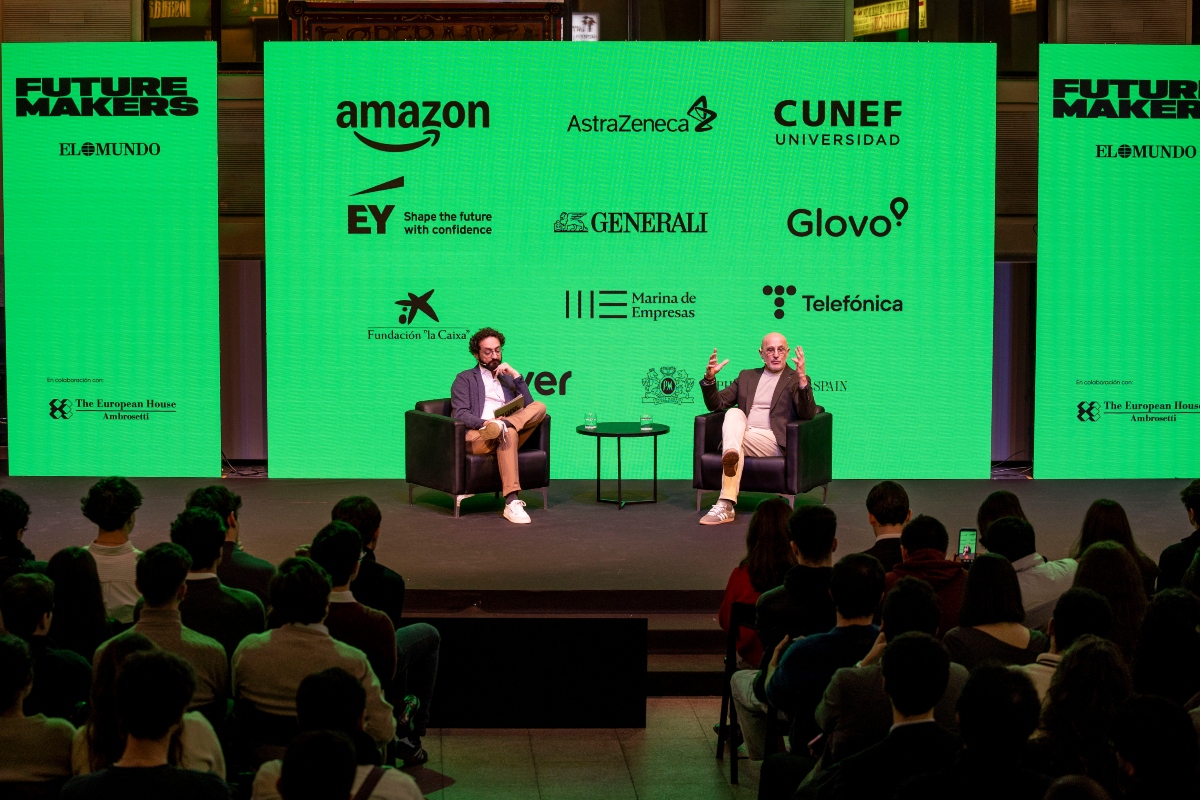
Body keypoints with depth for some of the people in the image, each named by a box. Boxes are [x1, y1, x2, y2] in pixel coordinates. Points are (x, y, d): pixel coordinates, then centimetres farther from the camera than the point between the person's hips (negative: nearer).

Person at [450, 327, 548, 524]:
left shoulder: (507, 379, 31)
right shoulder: (465, 379, 17)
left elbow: (528, 407, 14)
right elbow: (460, 414, -1)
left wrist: (516, 376, 6)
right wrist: (484, 423, -21)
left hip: (510, 432, 4)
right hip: (475, 437, -4)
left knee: (539, 407, -21)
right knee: (508, 433, -40)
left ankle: (501, 425, -47)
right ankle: (512, 503, -51)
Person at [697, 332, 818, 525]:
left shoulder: (795, 379, 11)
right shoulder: (746, 376, 25)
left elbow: (808, 414, -8)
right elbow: (717, 404, 21)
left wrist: (802, 379, -22)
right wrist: (709, 378, 1)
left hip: (773, 442, -4)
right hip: (740, 432, 4)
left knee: (734, 440, -31)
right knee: (734, 413, -28)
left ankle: (725, 505, -44)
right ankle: (731, 454, -56)